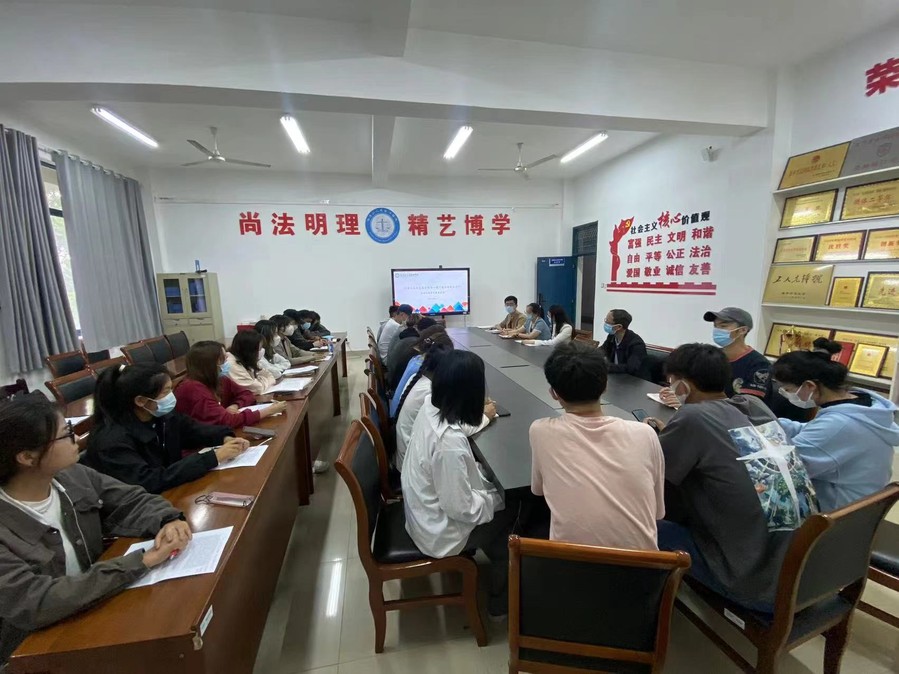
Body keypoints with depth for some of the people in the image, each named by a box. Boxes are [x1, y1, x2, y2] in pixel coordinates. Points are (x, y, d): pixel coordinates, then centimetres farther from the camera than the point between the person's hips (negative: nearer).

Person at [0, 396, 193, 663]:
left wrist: (169, 521, -21)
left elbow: (133, 500, 0)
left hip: (96, 609, 5)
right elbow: (33, 605, -29)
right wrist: (141, 561, -32)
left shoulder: (73, 476, -8)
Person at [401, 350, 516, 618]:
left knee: (498, 487, 17)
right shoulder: (450, 442, -37)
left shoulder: (430, 408, -11)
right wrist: (497, 498, -10)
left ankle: (498, 565, 40)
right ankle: (500, 599, 32)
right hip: (439, 532, -7)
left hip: (424, 511, 7)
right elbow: (462, 509, -26)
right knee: (511, 512, 10)